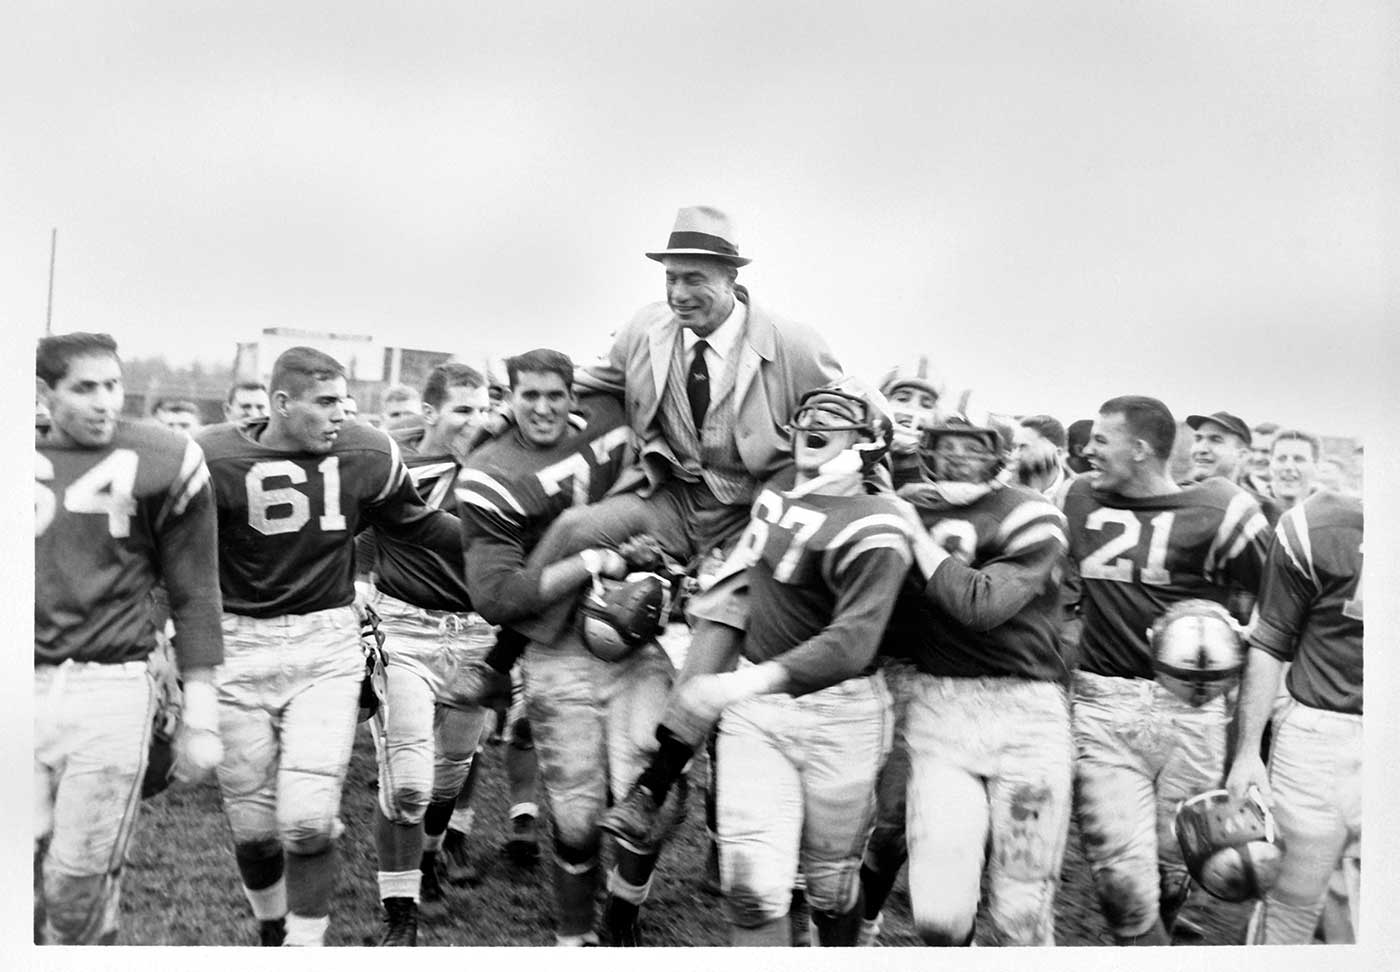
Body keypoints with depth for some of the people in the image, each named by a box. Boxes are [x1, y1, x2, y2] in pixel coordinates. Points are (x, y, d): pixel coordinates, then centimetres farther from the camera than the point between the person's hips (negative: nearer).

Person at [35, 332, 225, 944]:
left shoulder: (160, 463, -3)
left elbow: (194, 596, 1)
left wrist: (201, 717, 0)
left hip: (110, 690, -3)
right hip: (27, 685, 3)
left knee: (81, 882, 2)